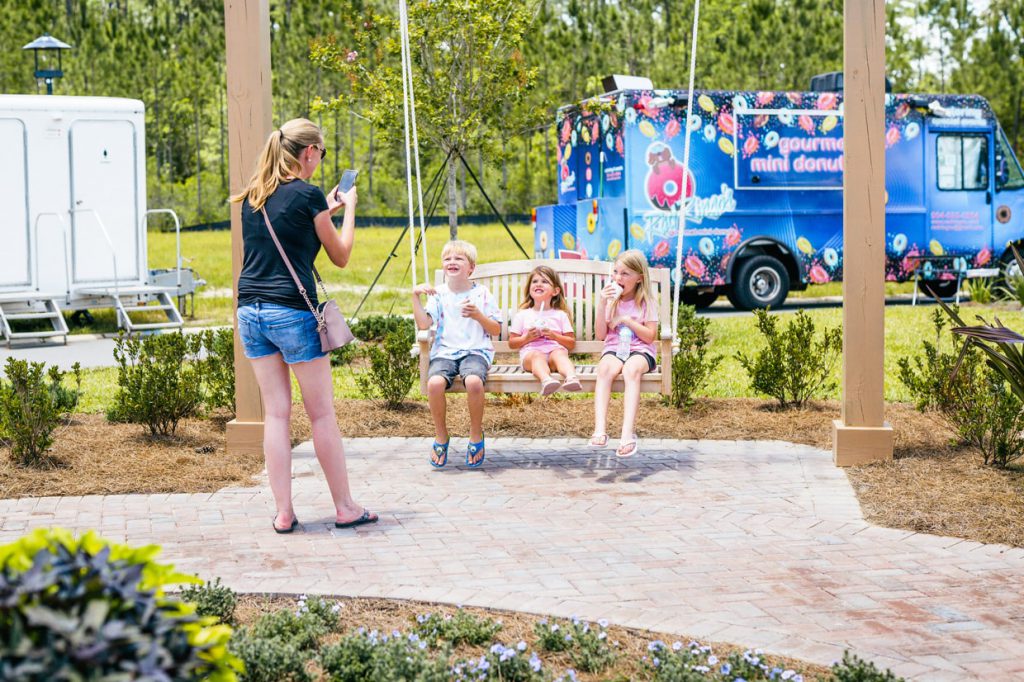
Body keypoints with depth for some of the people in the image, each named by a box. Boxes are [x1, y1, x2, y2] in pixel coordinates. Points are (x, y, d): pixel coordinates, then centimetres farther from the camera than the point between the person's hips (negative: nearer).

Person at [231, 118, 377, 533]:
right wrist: (348, 209, 15)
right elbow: (341, 256, 2)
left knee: (275, 413, 8)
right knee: (322, 414, 4)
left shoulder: (252, 195, 10)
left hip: (250, 311, 6)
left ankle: (283, 513, 8)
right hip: (292, 312, -6)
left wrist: (325, 210, 26)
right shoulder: (306, 194, -9)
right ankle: (345, 509, 13)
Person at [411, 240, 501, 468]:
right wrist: (415, 297, -12)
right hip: (445, 351, 1)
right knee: (434, 382, -32)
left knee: (474, 381, -36)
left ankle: (476, 435, -10)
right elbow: (423, 324, -4)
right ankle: (441, 436, -6)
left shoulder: (482, 294, 7)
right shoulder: (439, 294, 10)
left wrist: (478, 315, -10)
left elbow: (496, 330, 7)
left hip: (475, 351, -1)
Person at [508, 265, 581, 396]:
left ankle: (571, 378, -66)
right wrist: (527, 337, -1)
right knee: (538, 355, -37)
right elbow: (512, 343, 18)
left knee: (559, 353, -35)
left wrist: (554, 336, -1)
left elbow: (571, 343, 17)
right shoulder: (522, 315, 21)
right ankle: (546, 380, -70)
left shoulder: (560, 315, 21)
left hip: (554, 350, 1)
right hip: (530, 352, -1)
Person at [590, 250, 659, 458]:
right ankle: (600, 430, -45)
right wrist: (603, 305, -7)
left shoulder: (646, 302, 5)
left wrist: (626, 320, -10)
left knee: (631, 369, -38)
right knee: (605, 368, -35)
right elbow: (600, 335, 3)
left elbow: (650, 336, -4)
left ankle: (628, 434, -47)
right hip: (614, 349, 2)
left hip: (640, 350, -2)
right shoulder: (611, 300, 10)